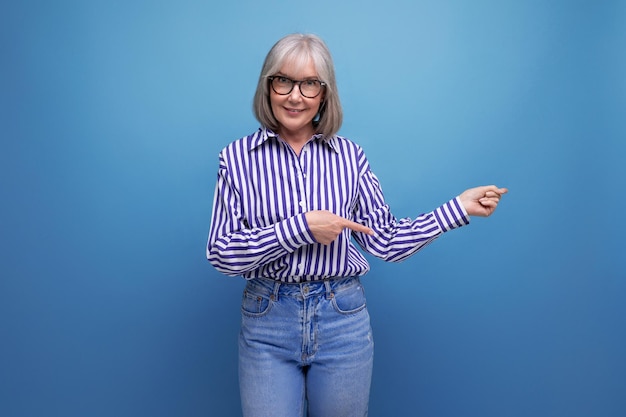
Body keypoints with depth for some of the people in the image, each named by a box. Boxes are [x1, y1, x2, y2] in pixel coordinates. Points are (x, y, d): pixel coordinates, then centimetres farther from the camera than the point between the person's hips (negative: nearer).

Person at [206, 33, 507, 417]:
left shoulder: (350, 156, 1)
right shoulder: (237, 158, -3)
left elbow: (385, 240, 0)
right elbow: (221, 253, -10)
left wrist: (459, 208, -4)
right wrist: (300, 227, -19)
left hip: (343, 319, 2)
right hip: (267, 318, -1)